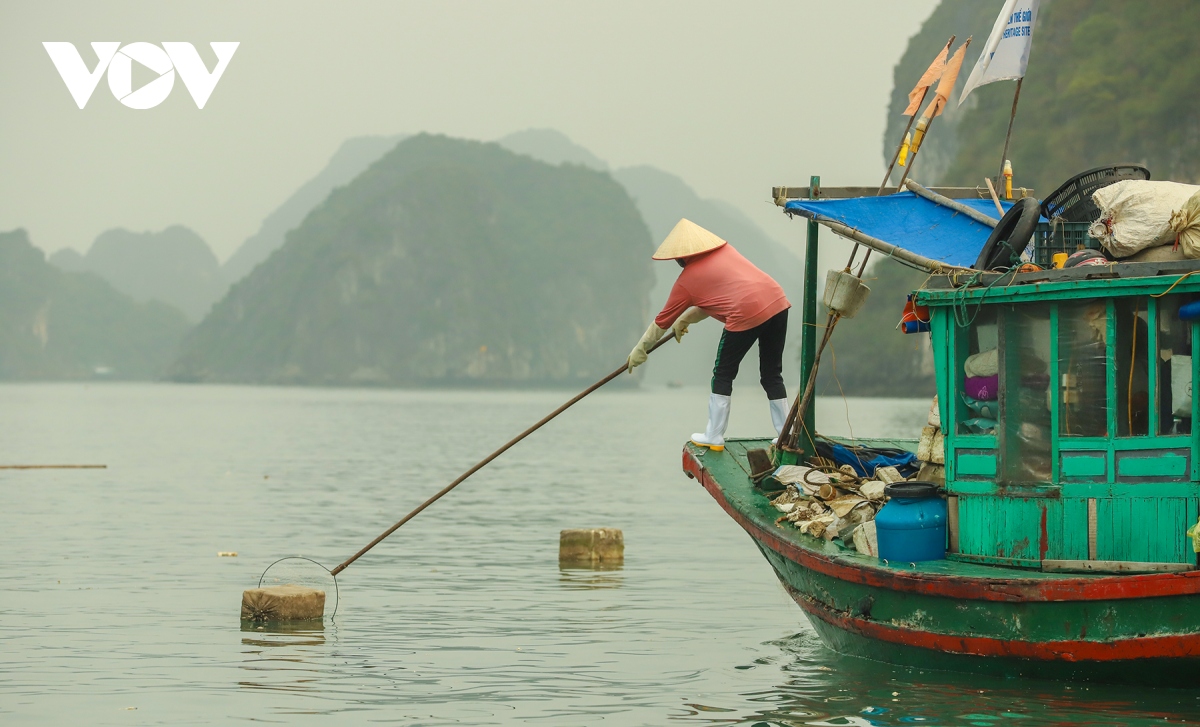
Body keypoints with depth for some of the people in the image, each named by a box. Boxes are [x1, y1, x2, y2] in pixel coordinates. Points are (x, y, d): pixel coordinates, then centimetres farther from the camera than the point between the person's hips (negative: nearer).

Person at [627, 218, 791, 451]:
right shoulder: (724, 250, 23)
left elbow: (663, 320, 19)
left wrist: (640, 350, 32)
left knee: (723, 375, 13)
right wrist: (686, 319, 44)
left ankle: (714, 437, 17)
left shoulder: (687, 280, 8)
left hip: (747, 315, -6)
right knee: (772, 375, 17)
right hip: (778, 303, 6)